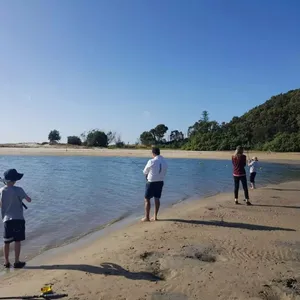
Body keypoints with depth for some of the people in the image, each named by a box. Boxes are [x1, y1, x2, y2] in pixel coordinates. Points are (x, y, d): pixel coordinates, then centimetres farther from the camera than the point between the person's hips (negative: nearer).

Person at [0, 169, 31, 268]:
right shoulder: (18, 190, -12)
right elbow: (29, 200, -5)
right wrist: (22, 197, 14)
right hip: (18, 219, -4)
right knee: (17, 241, 4)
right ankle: (17, 262, 9)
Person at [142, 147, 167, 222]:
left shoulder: (151, 161, -17)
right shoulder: (164, 162, 1)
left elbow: (145, 172, -5)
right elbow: (164, 173, 7)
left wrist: (147, 174, 15)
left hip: (151, 182, -6)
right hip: (160, 182, 6)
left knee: (147, 199, 6)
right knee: (157, 199, 14)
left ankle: (147, 217, 10)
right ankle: (155, 216, 21)